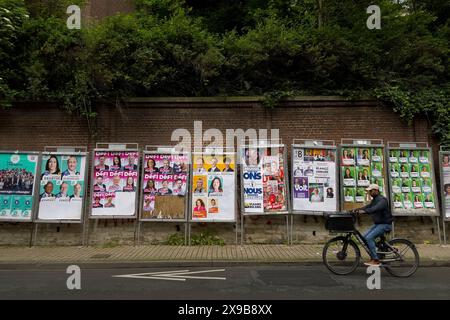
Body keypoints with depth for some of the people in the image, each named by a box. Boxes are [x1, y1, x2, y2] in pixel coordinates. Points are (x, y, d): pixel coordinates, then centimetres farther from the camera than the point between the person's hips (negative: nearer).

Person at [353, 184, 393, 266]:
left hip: (385, 224, -9)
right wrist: (356, 210, -9)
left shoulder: (382, 200, -18)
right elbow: (368, 207, 6)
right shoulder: (374, 200, 14)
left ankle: (375, 260, -12)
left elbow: (375, 208, -36)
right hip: (378, 224, 9)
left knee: (369, 238, -19)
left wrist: (364, 211, -50)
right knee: (365, 237, 1)